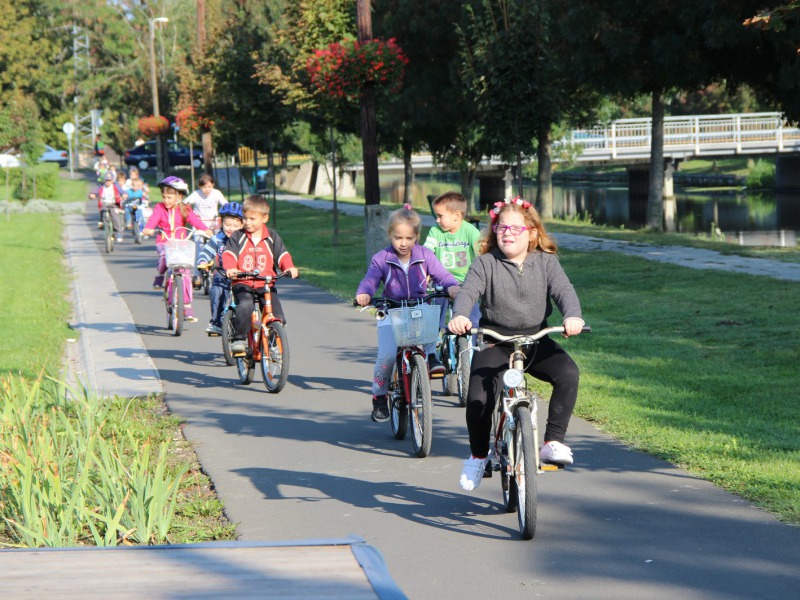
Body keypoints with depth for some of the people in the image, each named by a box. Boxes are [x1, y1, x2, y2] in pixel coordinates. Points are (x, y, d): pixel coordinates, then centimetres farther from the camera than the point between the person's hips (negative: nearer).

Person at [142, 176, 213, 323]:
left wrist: (205, 230, -33)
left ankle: (187, 307, 4)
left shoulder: (184, 210, 2)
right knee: (165, 256, -36)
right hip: (163, 242, -1)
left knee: (185, 274, -5)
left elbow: (194, 220, -14)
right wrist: (148, 229, -41)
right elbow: (154, 219, -19)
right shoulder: (159, 208, -1)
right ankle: (159, 275, -3)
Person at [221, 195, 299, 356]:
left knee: (278, 317, -11)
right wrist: (230, 268, -30)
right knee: (245, 306, -33)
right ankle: (238, 340, -20)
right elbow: (229, 254, -7)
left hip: (266, 284, 2)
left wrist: (289, 267, -18)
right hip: (243, 283, -2)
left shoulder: (272, 237, 10)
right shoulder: (237, 237, 5)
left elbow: (282, 254, 4)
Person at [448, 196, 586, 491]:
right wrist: (459, 316, -38)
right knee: (478, 399, -19)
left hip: (536, 340, 1)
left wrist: (573, 316, -33)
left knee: (568, 372, -27)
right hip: (495, 342, -1)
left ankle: (553, 441, -16)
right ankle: (478, 455, 10)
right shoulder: (486, 263, -1)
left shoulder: (546, 262, 3)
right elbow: (468, 291, -15)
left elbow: (564, 290, -10)